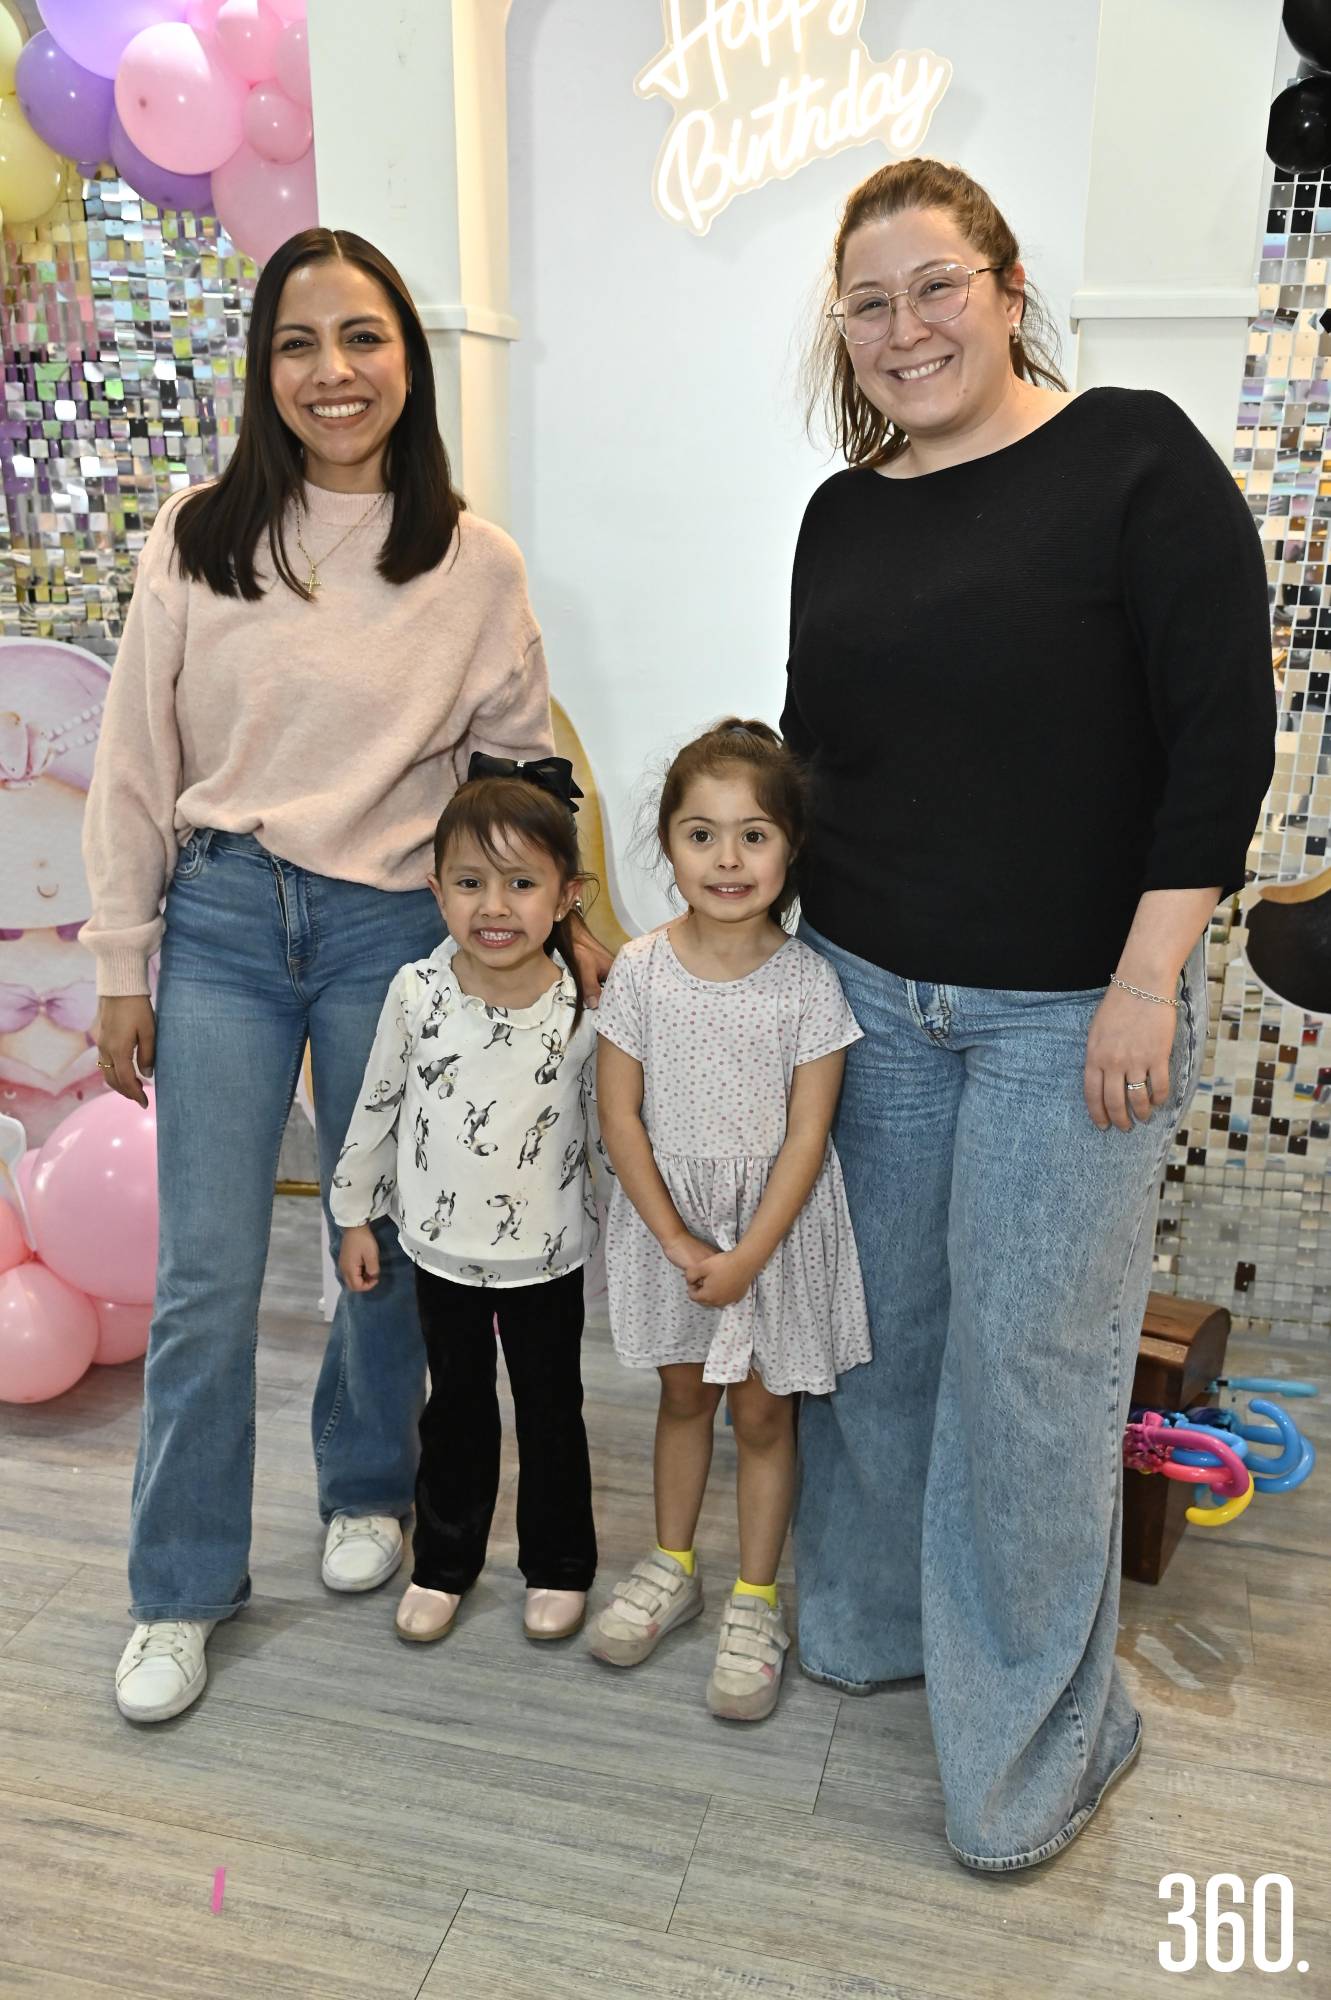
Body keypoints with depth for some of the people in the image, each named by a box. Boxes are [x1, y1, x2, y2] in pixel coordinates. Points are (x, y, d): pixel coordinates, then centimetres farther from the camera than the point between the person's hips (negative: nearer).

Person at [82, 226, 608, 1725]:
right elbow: (134, 764, 3)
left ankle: (365, 1490, 39)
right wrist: (123, 967, 2)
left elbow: (524, 763, 10)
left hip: (392, 930, 0)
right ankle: (182, 1591, 21)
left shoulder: (474, 563, 1)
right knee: (206, 1275, 2)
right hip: (221, 924, 0)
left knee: (387, 1244, 11)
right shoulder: (198, 538, 0)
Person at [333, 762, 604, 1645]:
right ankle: (444, 1561, 38)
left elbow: (608, 1123, -3)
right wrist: (357, 1214, 5)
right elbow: (378, 1104, 0)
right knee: (457, 1406, 19)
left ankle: (558, 1565, 36)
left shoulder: (586, 1005, -16)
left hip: (548, 1250, -1)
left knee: (550, 1409, 15)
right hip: (443, 1242, 1)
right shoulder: (418, 992, -13)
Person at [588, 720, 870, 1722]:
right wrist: (679, 1241, -13)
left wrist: (747, 1255, -17)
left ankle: (755, 1603, 29)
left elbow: (806, 1138, -13)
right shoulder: (640, 970, -10)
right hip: (668, 1215, 2)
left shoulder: (808, 981, -14)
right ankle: (672, 1567, 40)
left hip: (775, 1223, -2)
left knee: (763, 1412, 11)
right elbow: (621, 1118, -8)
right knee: (683, 1393, 20)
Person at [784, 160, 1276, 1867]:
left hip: (1069, 1010, -5)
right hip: (864, 991, 5)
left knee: (1028, 1360, 2)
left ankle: (1039, 1735, 23)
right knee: (878, 1326, 13)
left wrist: (1148, 978, -15)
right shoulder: (842, 516, 10)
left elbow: (1224, 728, -11)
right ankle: (865, 1621, 37)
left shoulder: (1134, 457, -6)